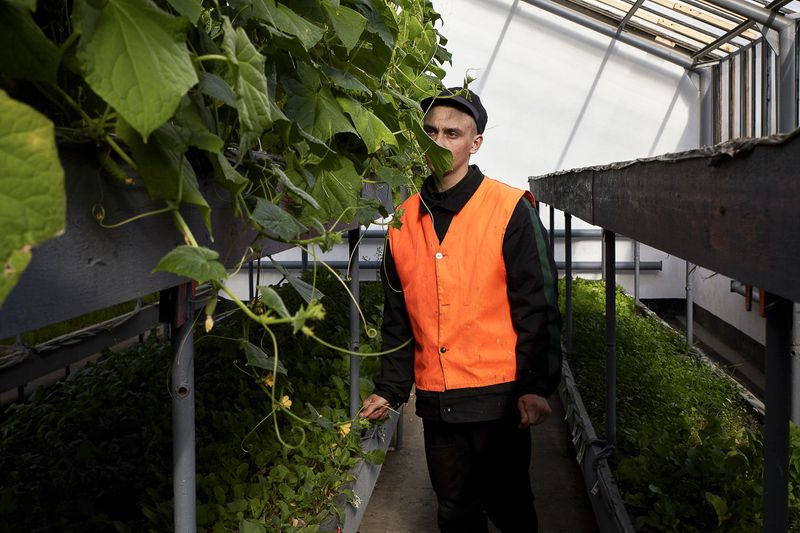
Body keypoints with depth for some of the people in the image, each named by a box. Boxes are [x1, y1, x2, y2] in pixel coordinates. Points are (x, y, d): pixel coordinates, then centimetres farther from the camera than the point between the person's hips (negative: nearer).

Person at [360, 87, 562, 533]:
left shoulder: (510, 210, -8)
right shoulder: (405, 220, 7)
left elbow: (537, 307, -10)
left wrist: (536, 386, -16)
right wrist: (389, 389, 11)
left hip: (497, 396, -4)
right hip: (436, 399, 5)